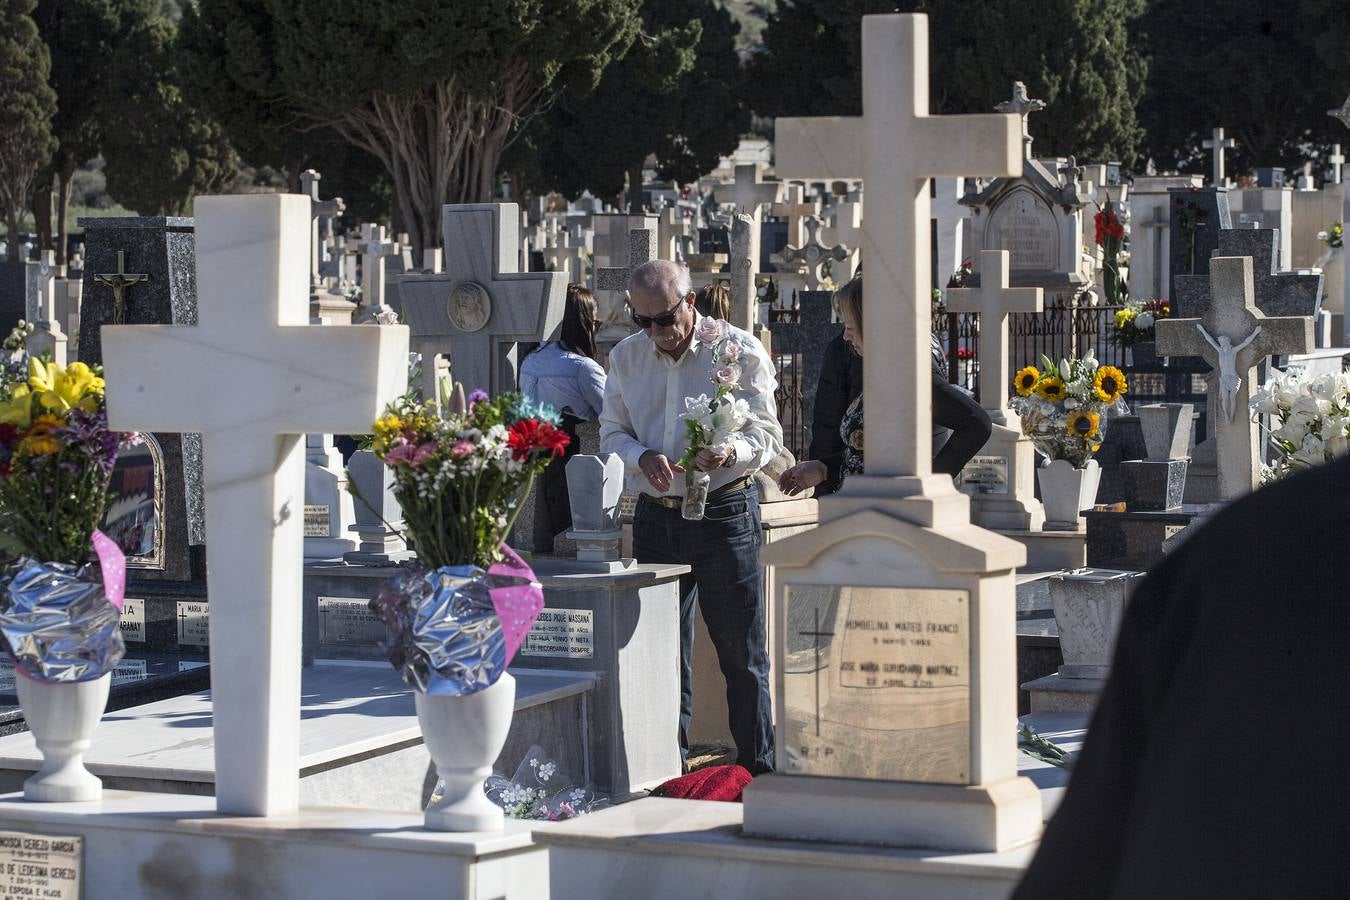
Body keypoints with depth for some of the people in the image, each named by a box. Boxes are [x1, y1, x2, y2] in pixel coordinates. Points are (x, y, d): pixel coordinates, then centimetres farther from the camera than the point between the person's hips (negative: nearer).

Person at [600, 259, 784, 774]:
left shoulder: (740, 351, -6)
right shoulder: (626, 357, 7)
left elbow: (767, 434, -6)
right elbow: (611, 431, 10)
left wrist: (730, 452, -28)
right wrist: (642, 456, -13)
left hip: (725, 513, -4)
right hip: (656, 515, 4)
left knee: (742, 653, -1)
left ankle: (758, 768, 8)